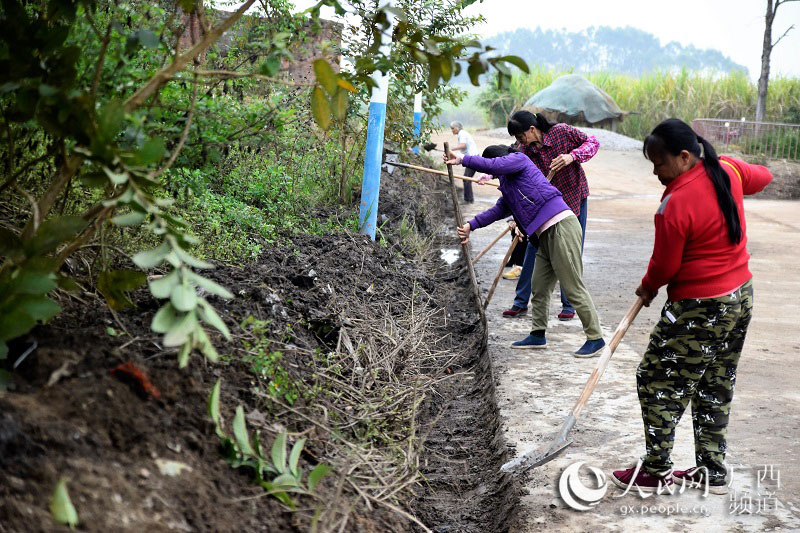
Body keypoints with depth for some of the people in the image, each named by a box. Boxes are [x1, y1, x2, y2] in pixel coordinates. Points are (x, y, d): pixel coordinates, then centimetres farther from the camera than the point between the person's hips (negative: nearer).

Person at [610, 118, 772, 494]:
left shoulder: (676, 203, -24)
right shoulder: (728, 170, -2)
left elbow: (665, 266, -14)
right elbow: (762, 177, 22)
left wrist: (648, 289, 5)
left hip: (700, 311, -9)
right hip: (741, 297, 9)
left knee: (658, 383, 5)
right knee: (716, 388, 17)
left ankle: (656, 470, 14)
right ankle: (712, 472, 26)